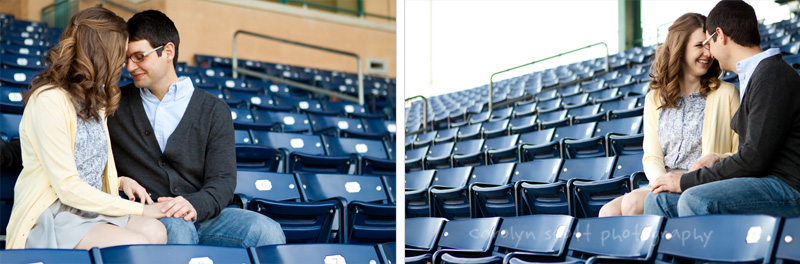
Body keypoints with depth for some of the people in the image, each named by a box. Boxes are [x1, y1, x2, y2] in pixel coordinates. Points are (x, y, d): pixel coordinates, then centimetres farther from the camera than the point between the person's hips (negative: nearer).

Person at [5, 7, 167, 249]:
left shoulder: (92, 100, 16)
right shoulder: (48, 101, -13)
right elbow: (68, 188, -17)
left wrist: (120, 181, 3)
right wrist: (137, 209, -14)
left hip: (93, 209, 8)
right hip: (51, 215, -7)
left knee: (155, 232, -24)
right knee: (136, 245, -32)